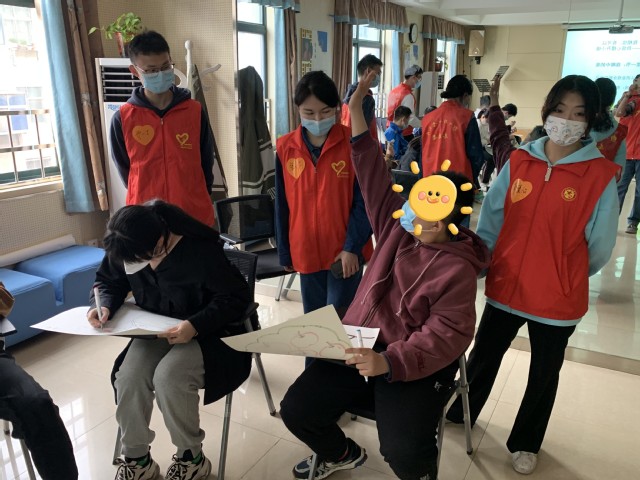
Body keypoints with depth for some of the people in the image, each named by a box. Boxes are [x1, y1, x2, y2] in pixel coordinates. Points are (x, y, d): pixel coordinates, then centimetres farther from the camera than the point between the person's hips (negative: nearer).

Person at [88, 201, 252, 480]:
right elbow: (108, 281, 9)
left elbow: (236, 297, -21)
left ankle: (191, 458, -3)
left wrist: (196, 326, -35)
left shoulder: (201, 250, -26)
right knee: (128, 378, -23)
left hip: (207, 333, -5)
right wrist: (104, 305, -15)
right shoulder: (123, 249, -10)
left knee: (168, 378, -31)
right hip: (155, 331, 5)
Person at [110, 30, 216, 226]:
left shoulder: (195, 111, -2)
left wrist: (194, 201, 11)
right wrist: (147, 198, 9)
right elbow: (125, 170, 8)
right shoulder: (123, 119, -3)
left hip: (195, 216, 1)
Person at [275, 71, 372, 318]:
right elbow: (282, 205, 5)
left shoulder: (353, 143, -9)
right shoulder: (285, 147, -1)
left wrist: (352, 246, -14)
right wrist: (285, 251, 7)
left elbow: (363, 201, -7)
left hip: (346, 251, -3)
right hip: (306, 251, 3)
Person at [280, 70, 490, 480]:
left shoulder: (457, 269, -13)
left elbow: (447, 334, -20)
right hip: (358, 348, 6)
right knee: (296, 409, -2)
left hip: (414, 365, -5)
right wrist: (356, 110, 0)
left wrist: (390, 362, -33)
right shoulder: (396, 228, 2)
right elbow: (372, 173, 3)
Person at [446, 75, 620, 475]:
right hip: (506, 285, 3)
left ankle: (526, 442, 40)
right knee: (483, 356, 20)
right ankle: (460, 411, 46)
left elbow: (600, 245, -4)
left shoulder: (601, 175, -12)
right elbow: (491, 219, 3)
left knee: (544, 374, 17)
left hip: (558, 298, -2)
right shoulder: (519, 161, -3)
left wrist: (566, 276, 6)